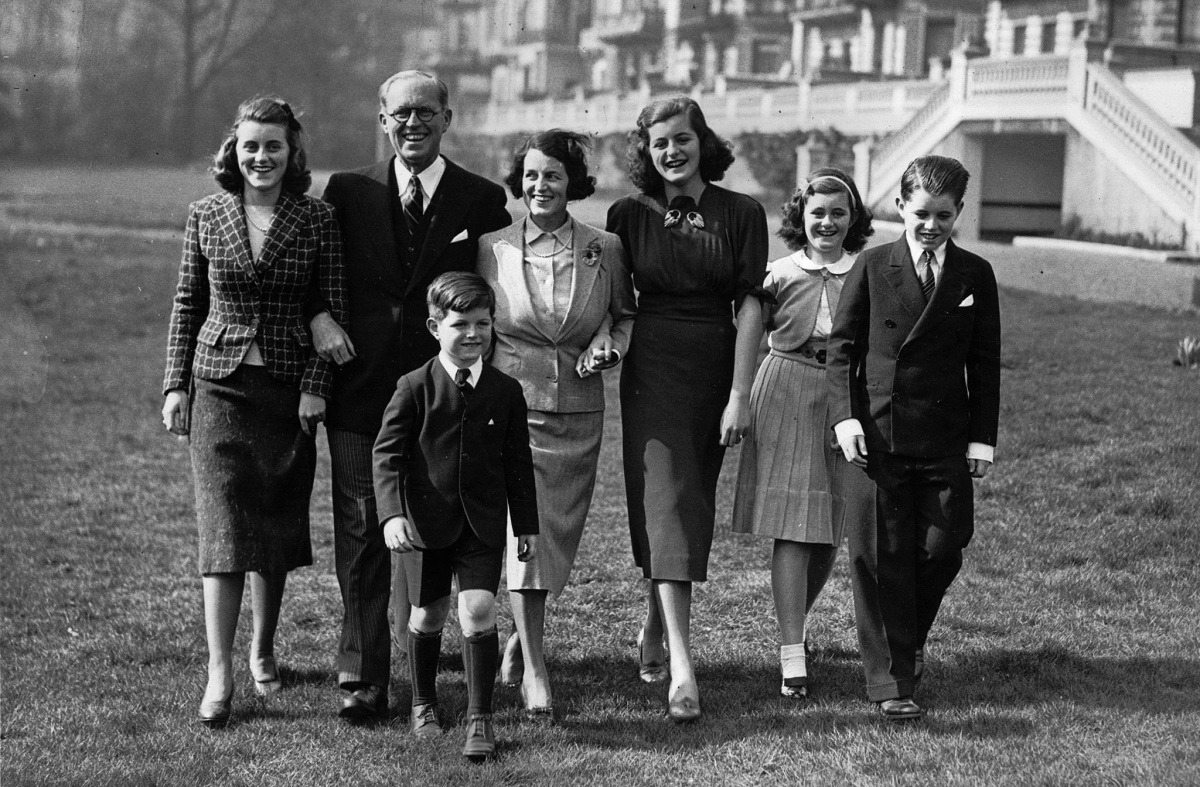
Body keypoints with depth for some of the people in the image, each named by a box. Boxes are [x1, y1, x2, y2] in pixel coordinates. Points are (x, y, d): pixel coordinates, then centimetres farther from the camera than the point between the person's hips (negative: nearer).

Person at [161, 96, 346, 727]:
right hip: (219, 385, 0)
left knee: (278, 526, 9)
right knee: (224, 525, -9)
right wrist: (175, 383, 3)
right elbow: (187, 304, 8)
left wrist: (316, 385, -8)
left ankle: (263, 648, 28)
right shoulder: (206, 217, 3)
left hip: (289, 388, 0)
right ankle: (219, 674, -10)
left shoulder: (317, 220, -1)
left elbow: (334, 309, 0)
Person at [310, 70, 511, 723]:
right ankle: (362, 675, 1)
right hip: (361, 385, 1)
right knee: (361, 532, -2)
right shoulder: (347, 192, 7)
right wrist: (318, 316, -7)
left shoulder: (482, 201, 4)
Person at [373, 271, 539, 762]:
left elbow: (518, 462, 8)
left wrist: (527, 526, 9)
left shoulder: (506, 391, 2)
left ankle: (480, 720, -3)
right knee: (428, 615, 12)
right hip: (426, 521, -1)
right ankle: (423, 704, 34)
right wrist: (392, 514, -18)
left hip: (483, 523, 1)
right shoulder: (415, 389, -5)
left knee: (479, 610, -12)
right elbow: (387, 453, -6)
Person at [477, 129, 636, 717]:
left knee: (559, 532, 10)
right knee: (524, 526, -14)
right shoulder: (490, 248, 0)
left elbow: (626, 314, 17)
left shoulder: (604, 249, 2)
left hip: (578, 411, 2)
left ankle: (523, 634, 34)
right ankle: (534, 667, -13)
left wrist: (610, 345, -4)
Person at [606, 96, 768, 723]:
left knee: (692, 507, 10)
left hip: (715, 372, 1)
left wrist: (740, 395, -9)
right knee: (666, 505, -11)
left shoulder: (741, 215, -1)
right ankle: (681, 667, -15)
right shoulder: (630, 215, 2)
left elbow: (749, 306, -5)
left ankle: (655, 628, 33)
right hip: (652, 371, -1)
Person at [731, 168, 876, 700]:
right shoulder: (780, 273, 2)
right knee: (791, 530, -7)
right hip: (786, 396, -2)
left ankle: (794, 625, 31)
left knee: (831, 531, 6)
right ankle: (792, 657, -8)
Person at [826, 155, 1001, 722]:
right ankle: (890, 681, 4)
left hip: (947, 441, 1)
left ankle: (909, 639, 29)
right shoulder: (872, 268, 3)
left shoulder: (976, 276, 7)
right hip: (877, 434, -1)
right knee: (881, 557, -1)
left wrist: (982, 438, 2)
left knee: (943, 548, 0)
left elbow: (984, 363, 8)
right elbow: (842, 348, 4)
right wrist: (846, 416, -8)